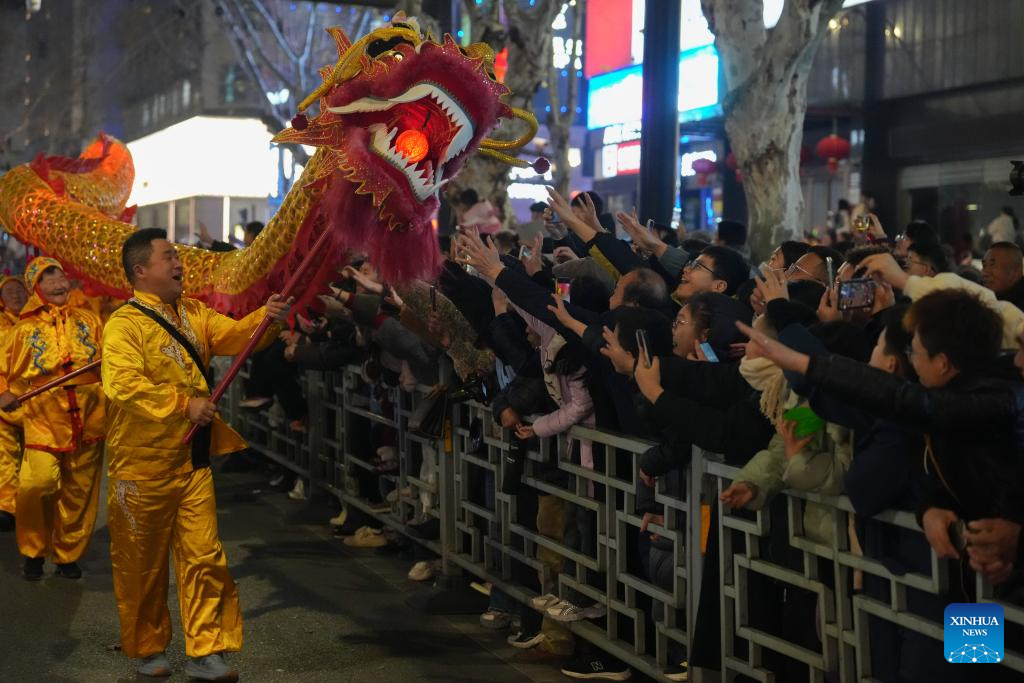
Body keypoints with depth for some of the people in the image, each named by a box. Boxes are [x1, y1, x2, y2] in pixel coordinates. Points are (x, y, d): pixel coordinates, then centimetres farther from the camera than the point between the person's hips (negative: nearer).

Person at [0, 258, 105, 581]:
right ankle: (33, 550, 4)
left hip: (88, 420, 2)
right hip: (44, 420, -2)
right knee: (37, 483, -19)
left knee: (79, 493, 4)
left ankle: (68, 555, 22)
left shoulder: (88, 320, 12)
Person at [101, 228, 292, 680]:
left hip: (192, 461, 6)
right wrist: (184, 405, -24)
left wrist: (266, 318, -17)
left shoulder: (192, 315, 12)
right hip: (143, 465, -5)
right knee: (143, 565, 9)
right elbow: (123, 386, -25)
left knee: (204, 557, 1)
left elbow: (233, 335, 3)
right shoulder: (125, 324, -12)